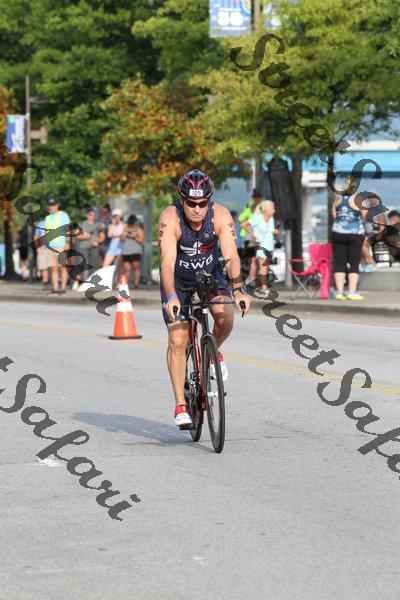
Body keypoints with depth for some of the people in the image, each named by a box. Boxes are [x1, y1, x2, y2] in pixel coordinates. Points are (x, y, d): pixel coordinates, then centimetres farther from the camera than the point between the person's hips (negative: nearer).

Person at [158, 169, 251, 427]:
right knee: (177, 340, -11)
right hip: (178, 281, -1)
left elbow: (231, 256, -31)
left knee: (225, 318, -25)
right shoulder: (170, 218, -29)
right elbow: (167, 261, -38)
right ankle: (181, 404, -2)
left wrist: (238, 290, -45)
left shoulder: (221, 215, -24)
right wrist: (171, 297, -52)